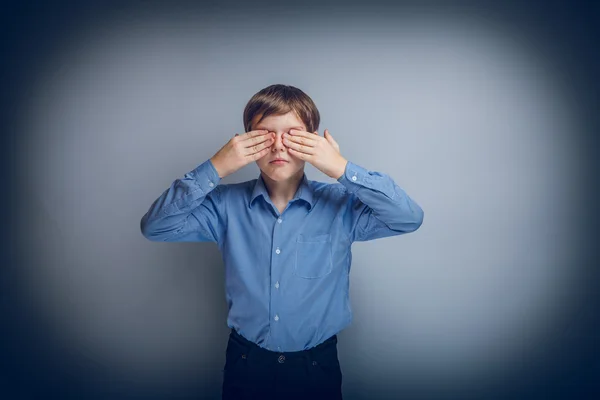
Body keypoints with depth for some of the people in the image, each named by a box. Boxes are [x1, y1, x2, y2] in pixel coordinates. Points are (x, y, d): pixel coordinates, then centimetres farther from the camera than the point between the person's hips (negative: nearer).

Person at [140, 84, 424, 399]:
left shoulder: (342, 204, -11)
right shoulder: (226, 204, -8)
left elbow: (410, 218, -20)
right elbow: (154, 226, -13)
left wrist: (342, 169, -27)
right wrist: (214, 168, -23)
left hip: (317, 364, 0)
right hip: (245, 362, 1)